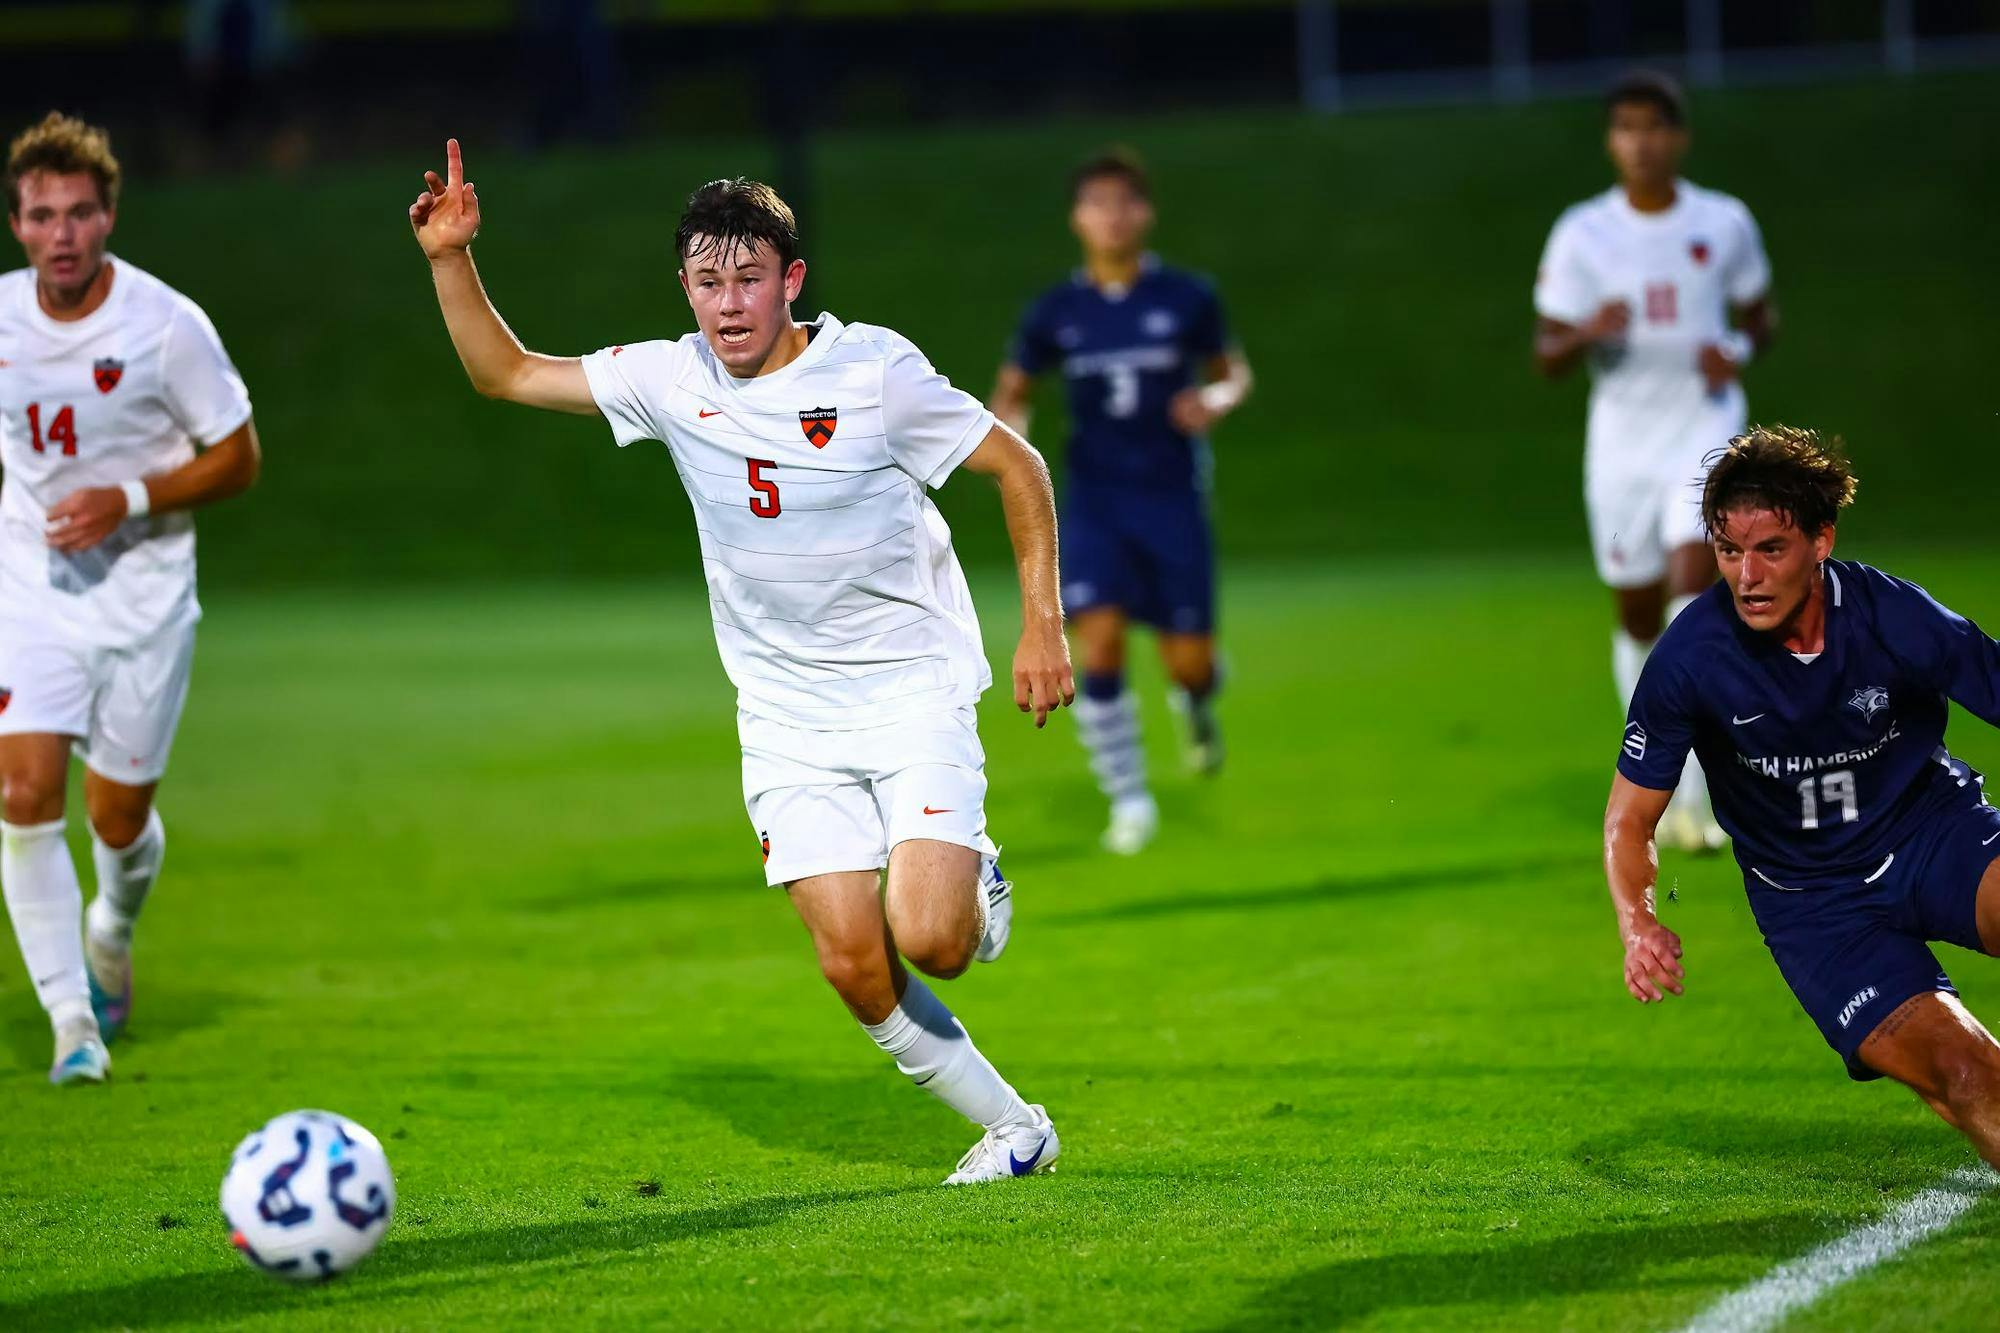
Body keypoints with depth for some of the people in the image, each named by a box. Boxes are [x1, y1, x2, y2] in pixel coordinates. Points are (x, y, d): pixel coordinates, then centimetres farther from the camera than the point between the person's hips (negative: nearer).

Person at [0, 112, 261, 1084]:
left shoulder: (166, 326, -14)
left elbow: (237, 459, -7)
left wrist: (126, 503, -19)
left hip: (143, 593, -2)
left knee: (118, 818, 4)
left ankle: (111, 934, 40)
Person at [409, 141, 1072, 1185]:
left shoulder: (874, 369, -12)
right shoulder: (672, 381, -1)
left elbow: (1016, 465, -3)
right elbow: (506, 374, 7)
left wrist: (1043, 625, -8)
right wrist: (450, 259, -7)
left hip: (914, 689, -3)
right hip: (787, 716, 3)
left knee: (927, 940, -19)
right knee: (852, 964, -8)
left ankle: (975, 885, 17)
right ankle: (1011, 1127, 11)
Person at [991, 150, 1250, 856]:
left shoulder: (1188, 298, -3)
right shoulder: (1057, 312, 0)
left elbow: (1234, 370, 10)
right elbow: (1011, 392, 12)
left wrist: (1217, 399, -13)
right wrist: (1008, 434, -10)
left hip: (1173, 498, 0)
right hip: (1094, 500, 0)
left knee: (1189, 662, 0)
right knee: (1100, 645, -15)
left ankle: (1198, 710, 39)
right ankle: (1129, 800, -1)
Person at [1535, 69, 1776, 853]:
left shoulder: (1725, 224, -2)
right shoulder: (1580, 235, -3)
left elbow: (1760, 315, 13)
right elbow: (1547, 357, -2)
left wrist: (1738, 353, -10)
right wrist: (1587, 334, -24)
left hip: (1707, 431, -1)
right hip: (1623, 442, 2)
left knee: (1692, 576, -21)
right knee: (1638, 617, 10)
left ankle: (1698, 794, -21)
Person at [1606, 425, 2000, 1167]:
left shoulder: (1895, 619, -17)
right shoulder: (1690, 657, -14)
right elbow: (1630, 818, -3)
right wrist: (1638, 925, -23)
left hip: (1932, 828, 0)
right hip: (1812, 896, 0)